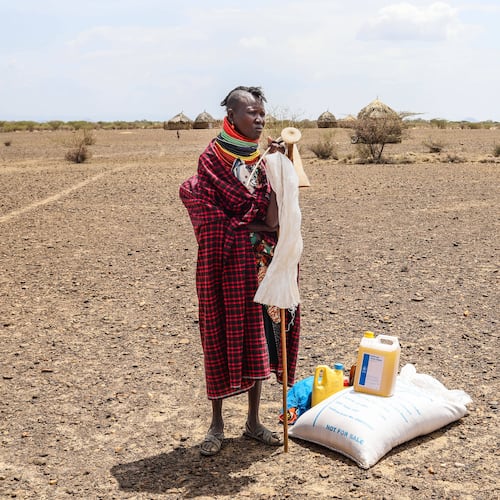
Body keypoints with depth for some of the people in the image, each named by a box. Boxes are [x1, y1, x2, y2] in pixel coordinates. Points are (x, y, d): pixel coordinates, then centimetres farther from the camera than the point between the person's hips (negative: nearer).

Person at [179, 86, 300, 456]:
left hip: (260, 261, 5)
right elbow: (206, 211, -13)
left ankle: (254, 421, 23)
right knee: (222, 336, 3)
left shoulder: (265, 158, 6)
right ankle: (217, 423, 19)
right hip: (224, 262, -4)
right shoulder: (213, 157, -7)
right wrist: (252, 226, -13)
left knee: (258, 336, 9)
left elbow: (273, 217, 0)